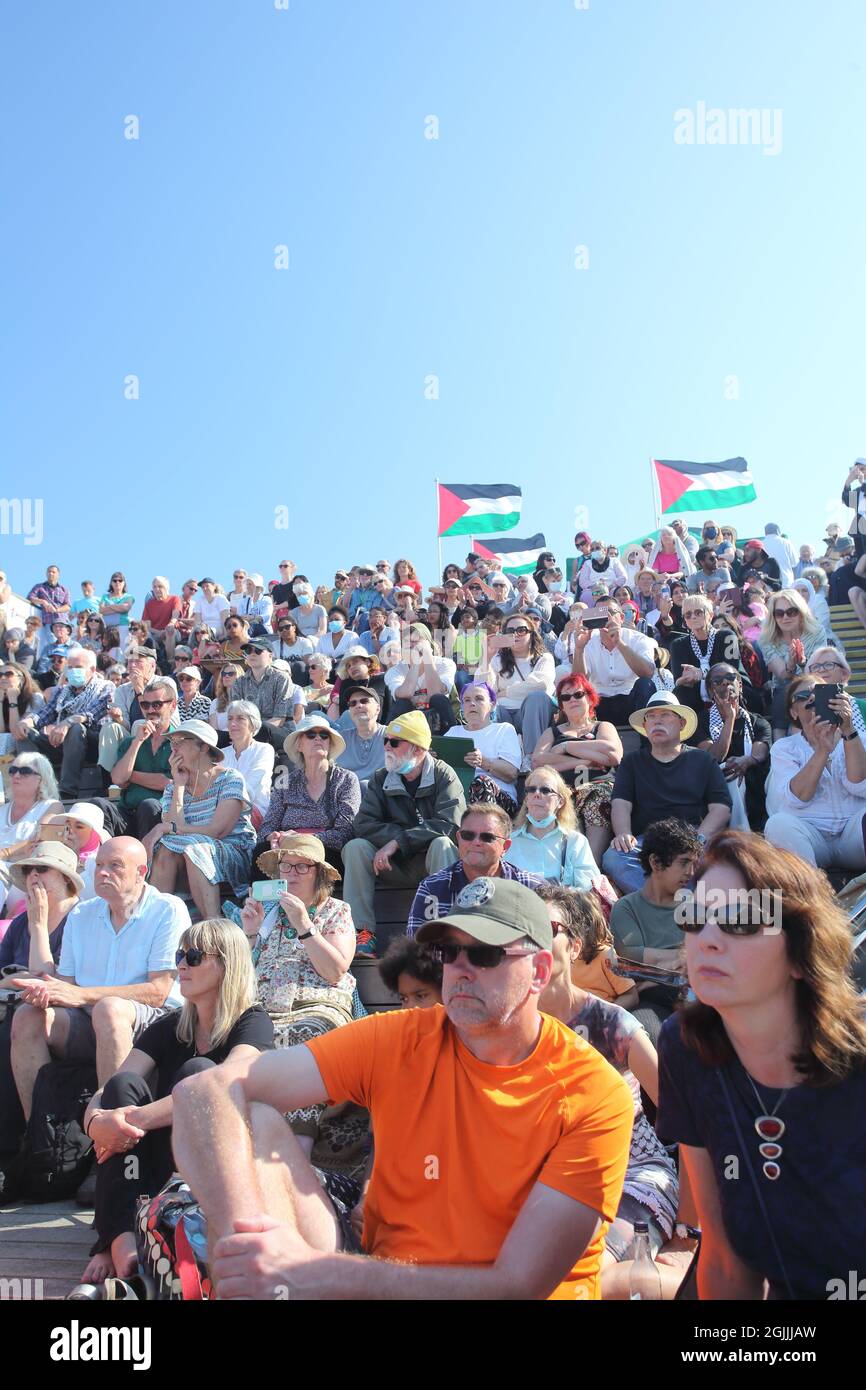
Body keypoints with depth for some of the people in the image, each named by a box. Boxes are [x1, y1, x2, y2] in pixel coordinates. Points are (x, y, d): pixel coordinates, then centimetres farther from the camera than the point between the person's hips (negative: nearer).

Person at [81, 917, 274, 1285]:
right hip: (153, 1168, 5)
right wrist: (97, 1122, -31)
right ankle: (119, 1237, -39)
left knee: (197, 1072, -27)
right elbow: (104, 1095, -6)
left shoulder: (253, 1024, -6)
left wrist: (139, 1118, -39)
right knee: (124, 1084, -22)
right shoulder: (168, 1028, 9)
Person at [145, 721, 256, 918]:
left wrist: (167, 828, -13)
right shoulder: (172, 788, 12)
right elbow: (173, 826, -6)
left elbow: (218, 830, -15)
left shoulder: (230, 779, -5)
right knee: (165, 849, -27)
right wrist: (179, 785, -6)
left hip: (236, 853, -4)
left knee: (193, 847, -33)